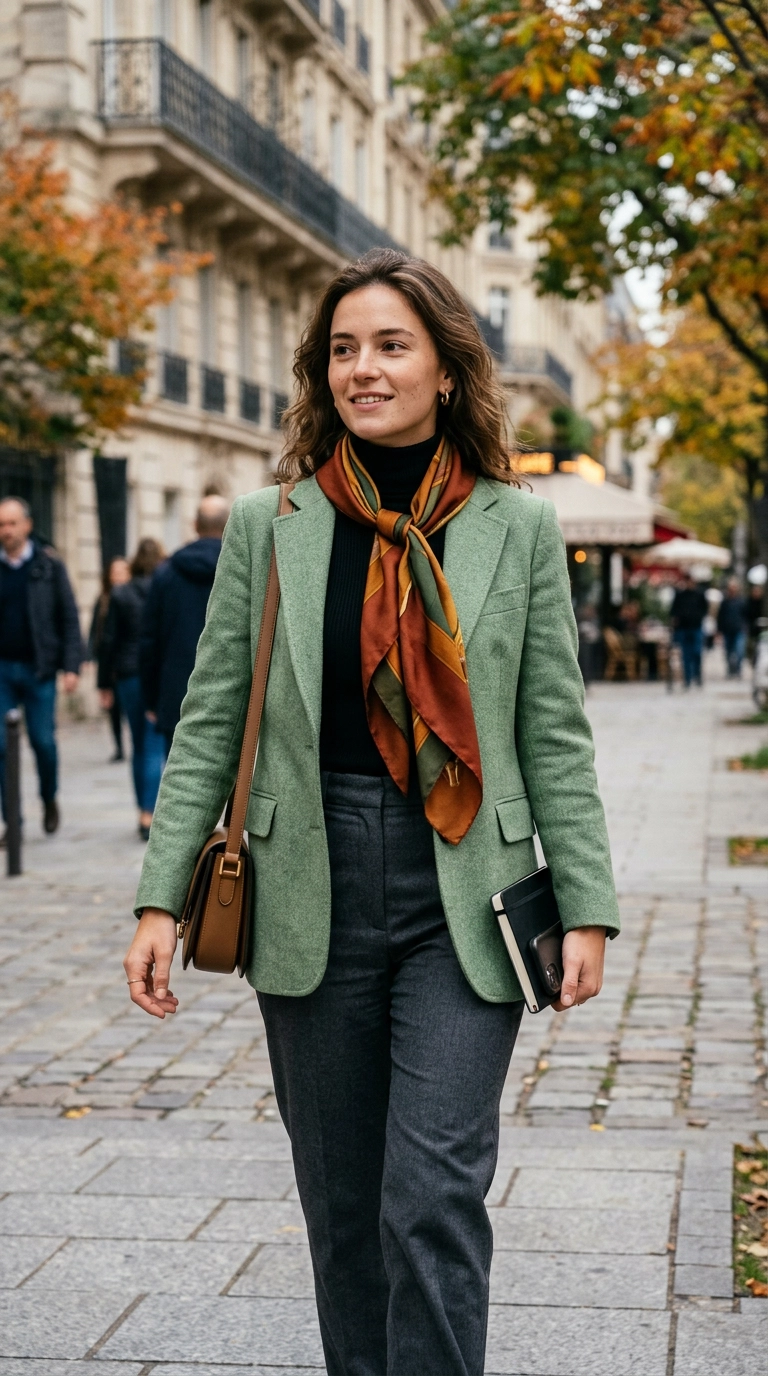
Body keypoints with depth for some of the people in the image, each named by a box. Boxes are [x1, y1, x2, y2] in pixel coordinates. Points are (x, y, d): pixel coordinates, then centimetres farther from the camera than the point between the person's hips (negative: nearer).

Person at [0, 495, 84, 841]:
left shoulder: (49, 566, 0)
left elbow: (69, 617, 0)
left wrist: (71, 666, -8)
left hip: (38, 668, -1)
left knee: (43, 740, 3)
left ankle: (49, 800, 29)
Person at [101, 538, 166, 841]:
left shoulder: (120, 595, 1)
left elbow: (109, 642, 1)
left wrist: (105, 682, 8)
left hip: (129, 677, 2)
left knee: (140, 747, 14)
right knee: (156, 748, -2)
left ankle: (145, 813, 18)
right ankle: (148, 815, -12)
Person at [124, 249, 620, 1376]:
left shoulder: (519, 526, 3)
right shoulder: (268, 525, 4)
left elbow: (555, 736, 4)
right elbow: (209, 724, 5)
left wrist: (587, 907, 0)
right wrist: (163, 898, -1)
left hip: (463, 904, -1)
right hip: (312, 897, 2)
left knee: (435, 1198, -8)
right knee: (341, 1203, 11)